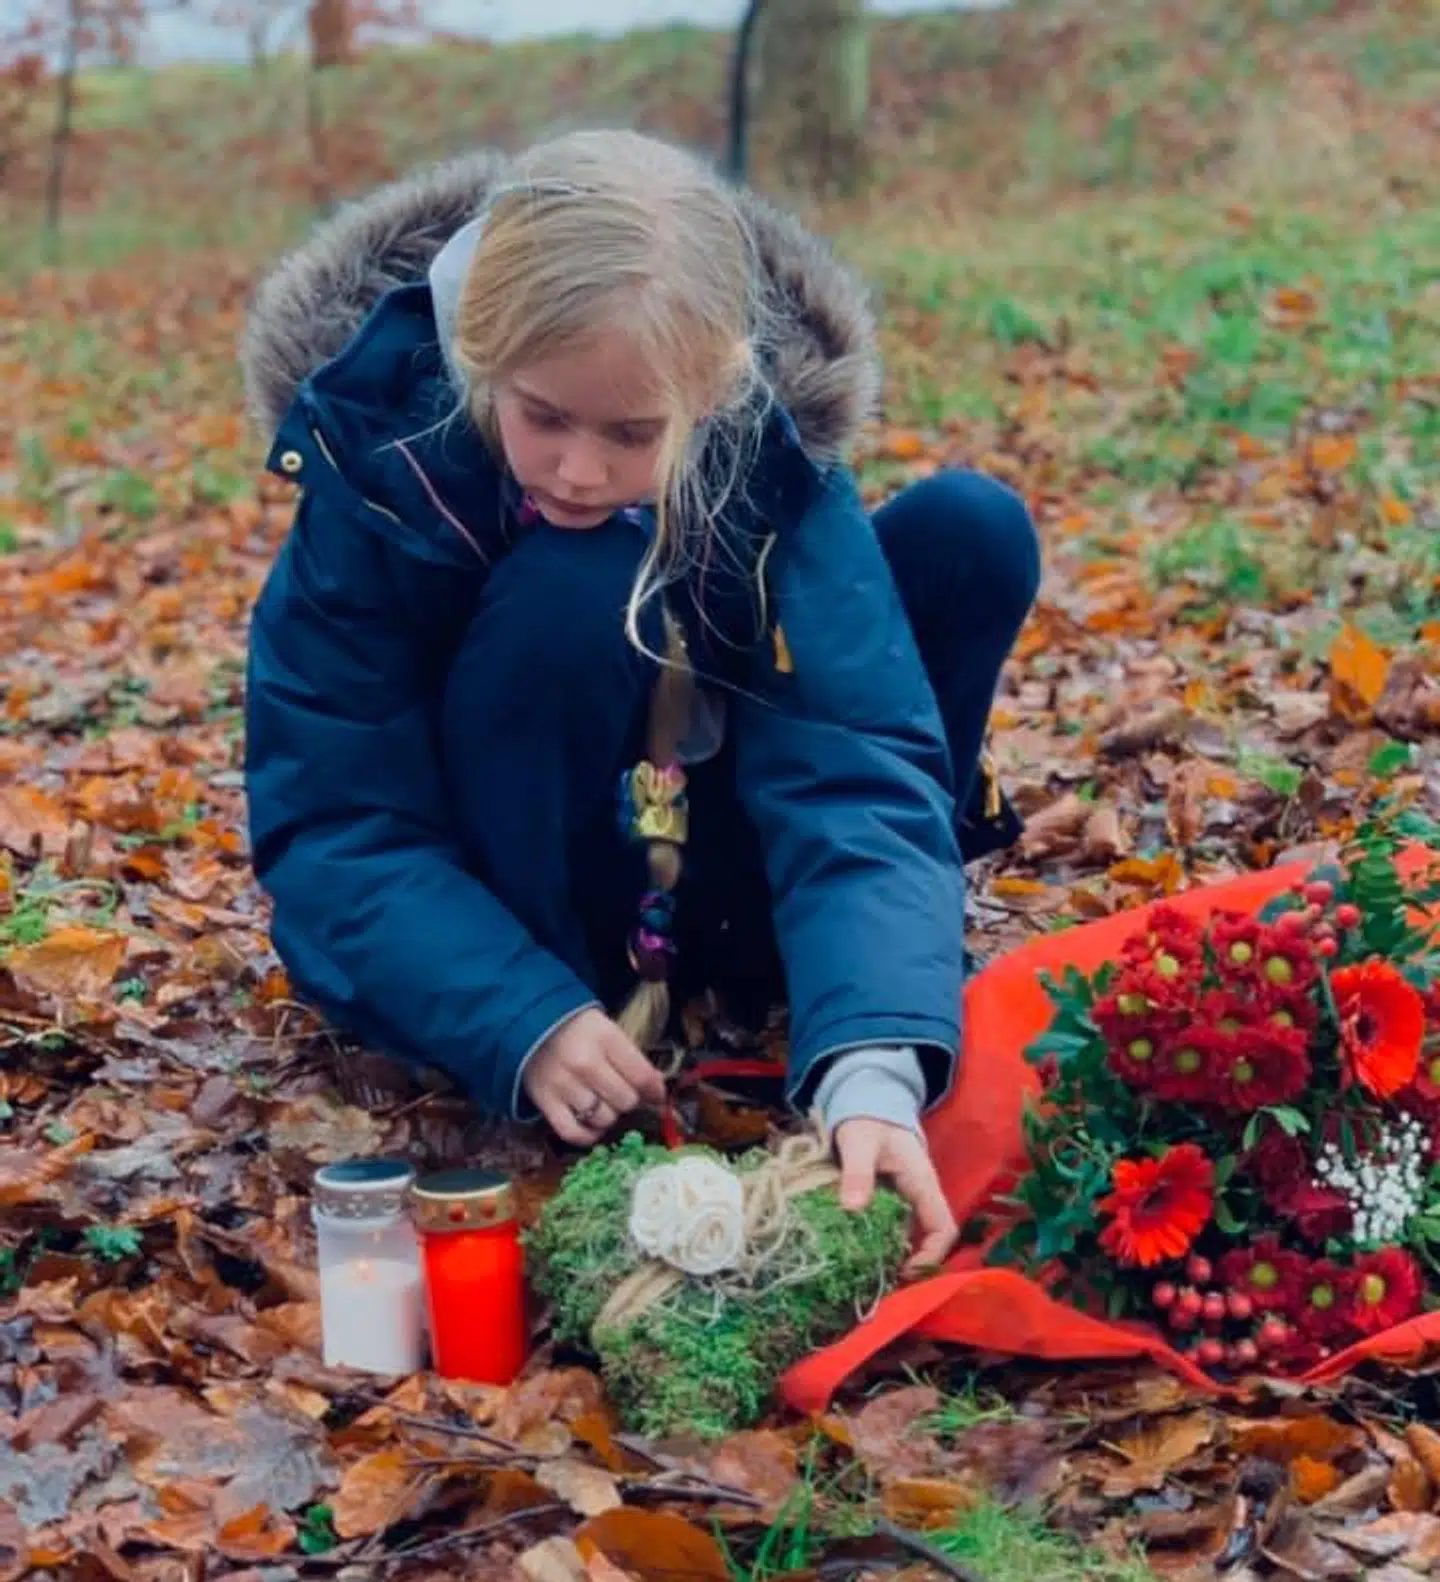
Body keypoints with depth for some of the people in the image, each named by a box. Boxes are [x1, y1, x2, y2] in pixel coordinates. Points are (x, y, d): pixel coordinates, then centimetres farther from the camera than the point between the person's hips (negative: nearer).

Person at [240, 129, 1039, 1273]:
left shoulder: (770, 462, -21)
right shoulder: (378, 459, -24)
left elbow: (851, 768, -31)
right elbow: (334, 828, -23)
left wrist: (872, 1068, -47)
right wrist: (527, 1028, -39)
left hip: (706, 874, 2)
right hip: (498, 918, -2)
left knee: (971, 535, -16)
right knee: (569, 596, -34)